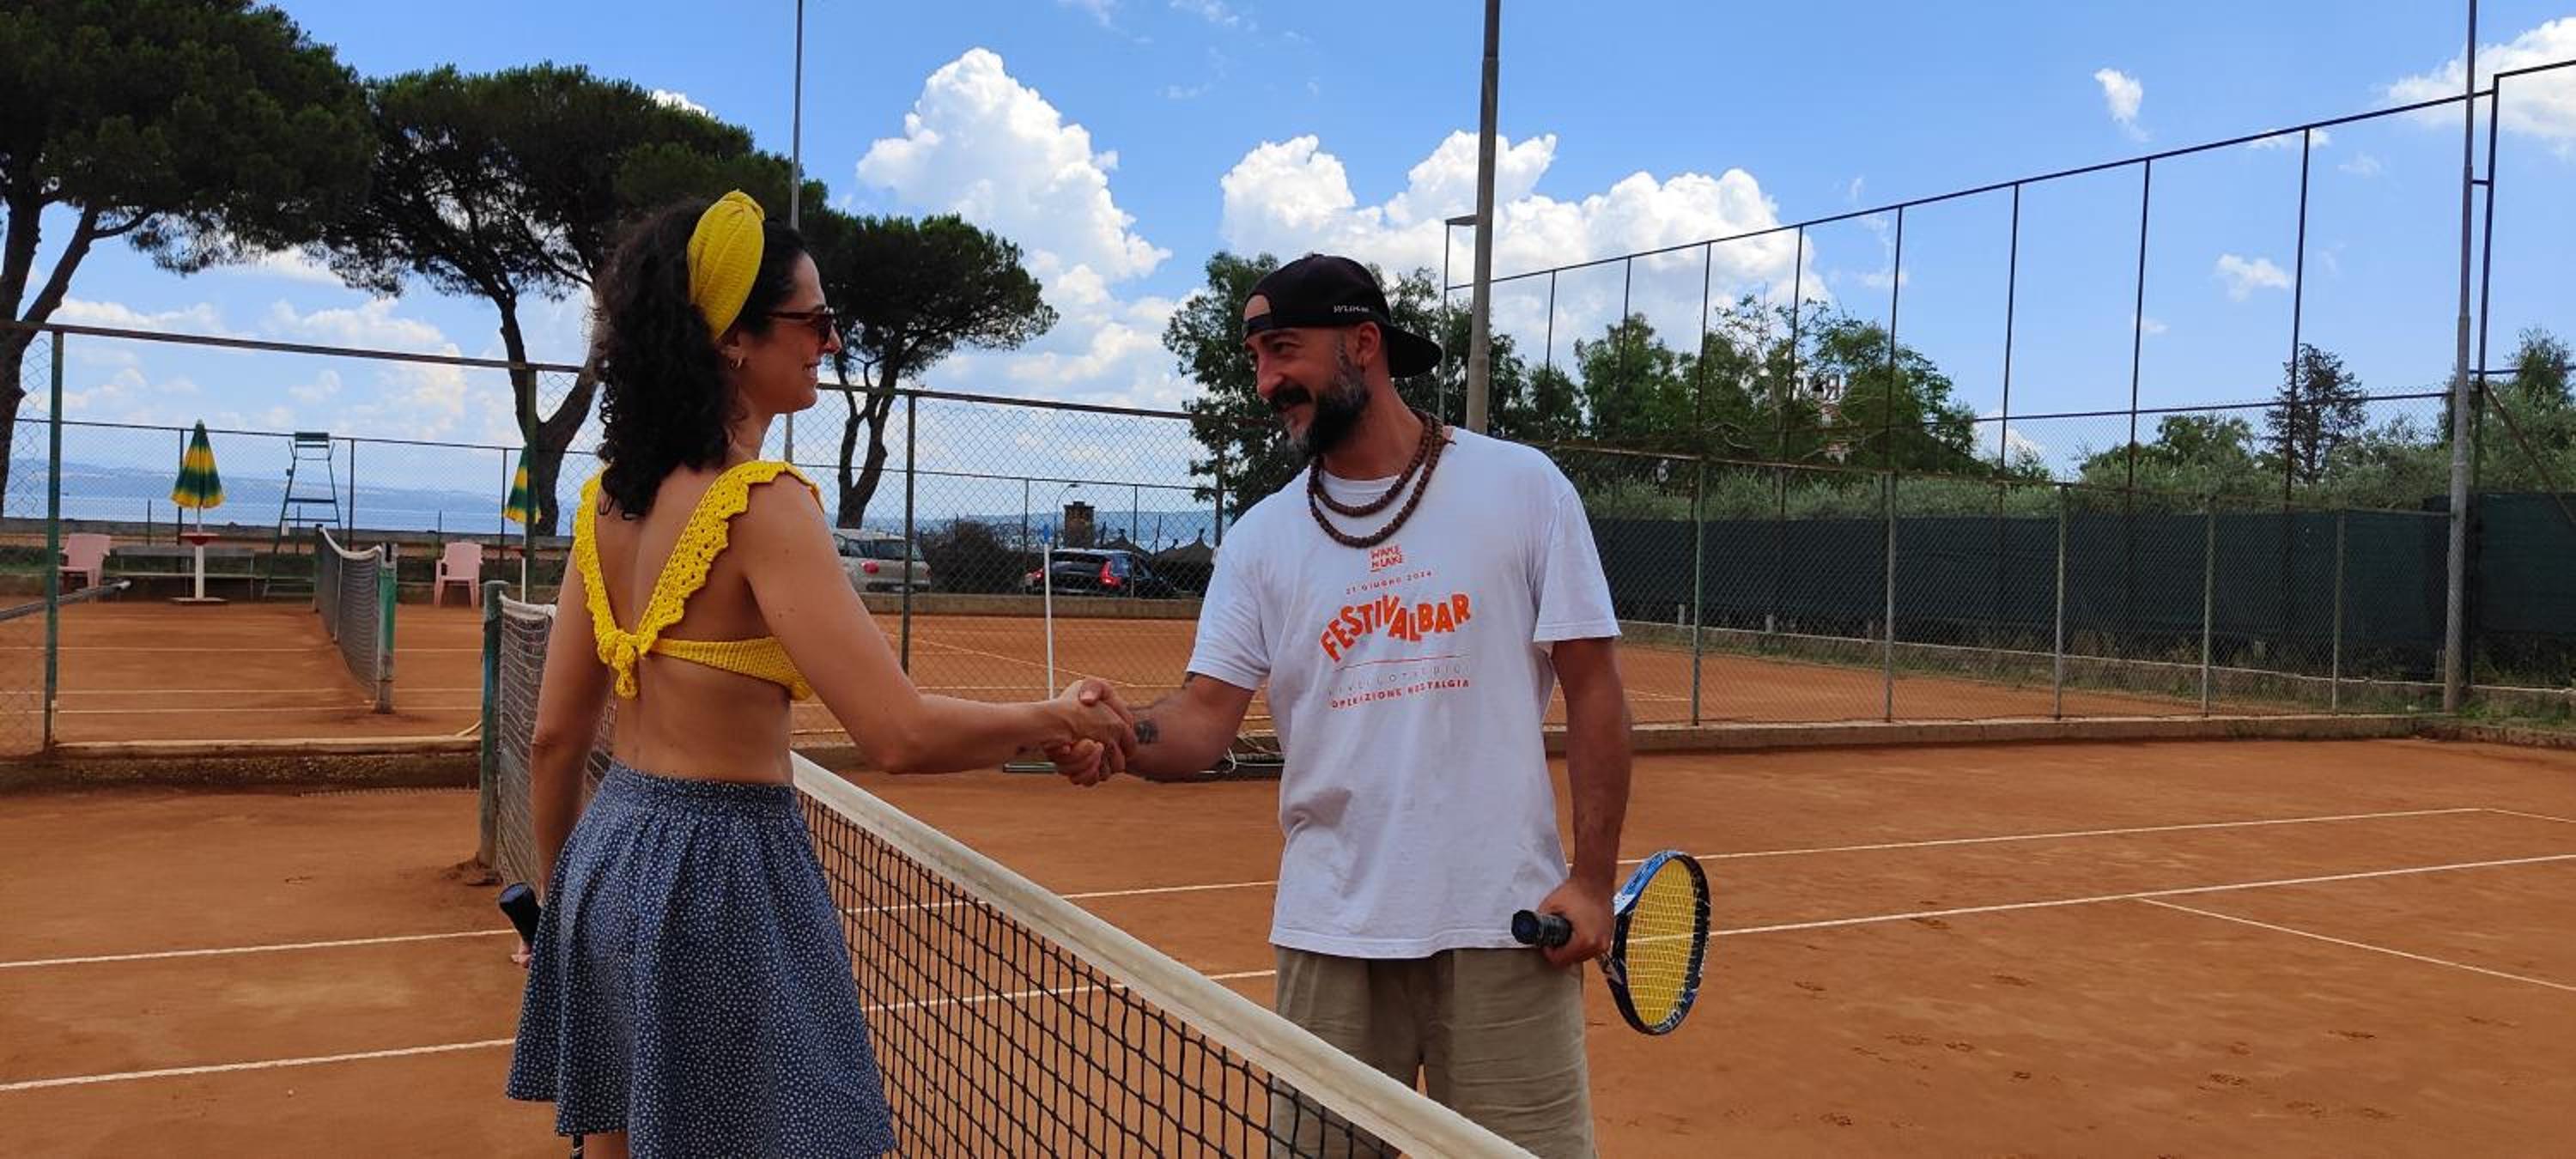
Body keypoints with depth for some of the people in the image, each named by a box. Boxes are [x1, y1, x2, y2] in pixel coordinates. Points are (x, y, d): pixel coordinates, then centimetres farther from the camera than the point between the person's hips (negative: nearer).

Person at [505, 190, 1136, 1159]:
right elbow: (901, 735, -26)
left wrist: (556, 891, 22)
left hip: (608, 854, 8)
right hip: (720, 871, -8)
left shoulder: (609, 500, 5)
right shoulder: (762, 505, -19)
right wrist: (1055, 719, -10)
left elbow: (554, 738, 10)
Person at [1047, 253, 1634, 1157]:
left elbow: (1592, 687, -1)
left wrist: (1593, 878, -8)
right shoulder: (1261, 537, 5)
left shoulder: (1523, 487, -1)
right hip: (1330, 930, 2)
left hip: (1503, 921, -2)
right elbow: (1207, 718, -1)